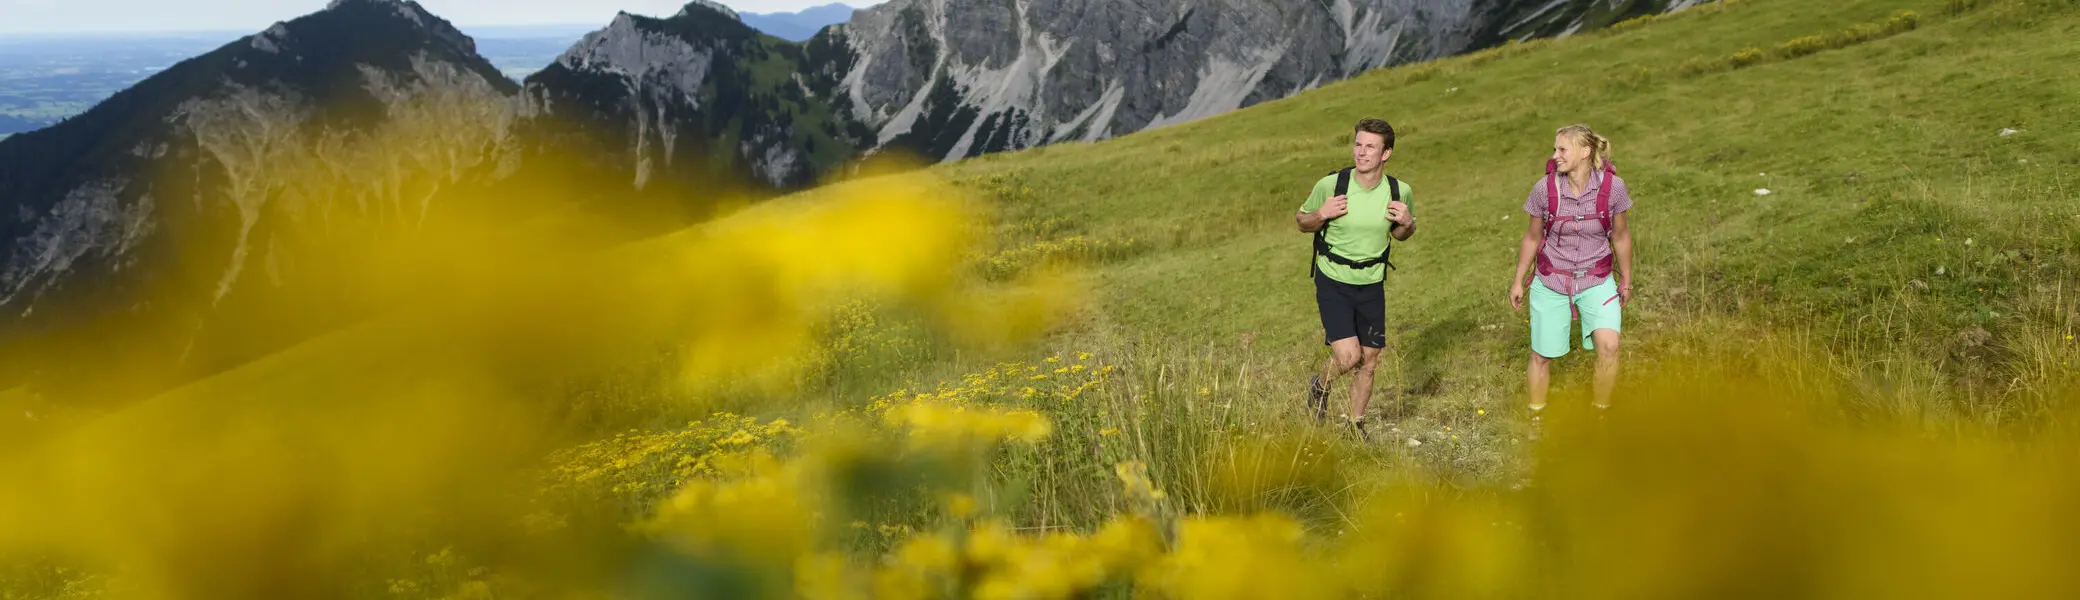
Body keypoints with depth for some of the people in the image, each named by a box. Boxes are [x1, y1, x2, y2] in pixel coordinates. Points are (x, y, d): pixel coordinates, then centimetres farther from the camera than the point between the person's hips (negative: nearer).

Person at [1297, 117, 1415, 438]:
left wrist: (1407, 223, -12)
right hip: (1333, 282, -3)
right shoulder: (1330, 185, -16)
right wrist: (1322, 214, -22)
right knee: (1348, 356, -15)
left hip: (1372, 284, 3)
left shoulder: (1399, 191, -7)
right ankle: (1320, 386, 20)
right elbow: (1301, 221, 0)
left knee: (1369, 360, 8)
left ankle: (1355, 423, 30)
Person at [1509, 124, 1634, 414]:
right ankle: (1535, 415, 32)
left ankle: (1601, 412, 3)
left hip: (1597, 281, -1)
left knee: (1608, 345, -20)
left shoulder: (1612, 186, -14)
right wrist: (1517, 281, 9)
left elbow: (1621, 236, 2)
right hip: (1551, 282, 1)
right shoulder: (1545, 188, -13)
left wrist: (1626, 281, 10)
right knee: (1542, 354, 8)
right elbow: (1532, 238, 2)